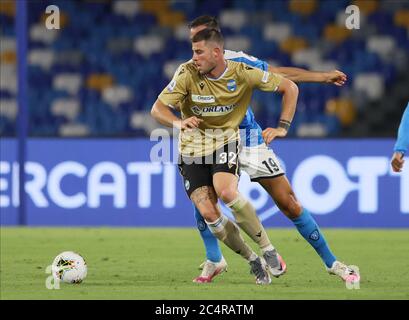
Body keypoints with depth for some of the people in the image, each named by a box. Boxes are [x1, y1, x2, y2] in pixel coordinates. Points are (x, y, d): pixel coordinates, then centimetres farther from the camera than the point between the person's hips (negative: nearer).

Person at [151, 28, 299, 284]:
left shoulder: (243, 74, -12)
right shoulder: (188, 74, -13)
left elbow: (290, 88, -1)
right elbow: (157, 109, -13)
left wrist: (282, 127, -6)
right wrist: (179, 123, -33)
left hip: (226, 140, -1)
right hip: (192, 146, 2)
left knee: (226, 191, -31)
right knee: (208, 214, -13)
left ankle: (267, 248, -14)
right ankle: (253, 261, 5)